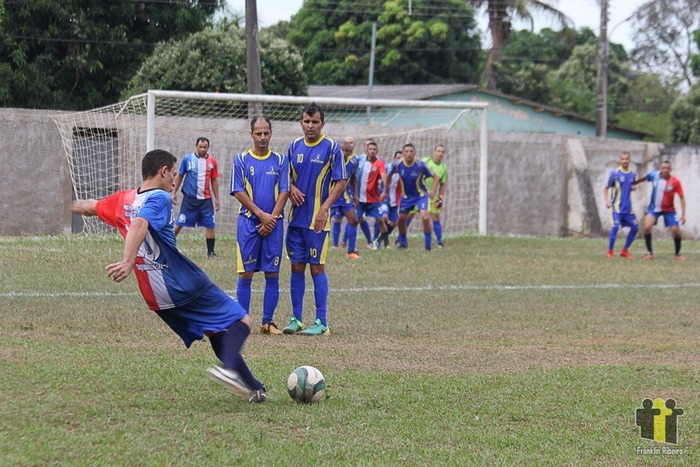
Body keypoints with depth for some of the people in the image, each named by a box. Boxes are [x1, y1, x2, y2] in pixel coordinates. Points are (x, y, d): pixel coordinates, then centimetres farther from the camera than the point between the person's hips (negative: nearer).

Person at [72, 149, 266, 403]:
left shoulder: (123, 199, 13)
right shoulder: (159, 198, -9)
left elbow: (89, 206, 31)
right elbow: (139, 225, -29)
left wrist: (67, 206, 53)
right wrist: (128, 262, -41)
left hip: (157, 297, 8)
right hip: (187, 286, -8)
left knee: (216, 333, 18)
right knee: (241, 322, -5)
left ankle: (253, 387, 16)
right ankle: (229, 367, -32)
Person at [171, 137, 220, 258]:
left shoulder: (212, 161, 2)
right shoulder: (187, 159, -2)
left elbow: (214, 181, 9)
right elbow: (180, 176, 7)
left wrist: (217, 199, 9)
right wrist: (174, 192, 5)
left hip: (206, 199, 2)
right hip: (189, 198, -2)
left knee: (210, 225, -1)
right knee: (179, 224, 1)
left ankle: (210, 252, 9)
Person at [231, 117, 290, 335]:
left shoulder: (280, 161, 7)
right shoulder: (241, 160, 3)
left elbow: (284, 192, 2)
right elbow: (239, 192, -3)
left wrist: (271, 218, -9)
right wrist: (261, 215, -11)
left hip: (273, 223, 2)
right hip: (248, 221, -2)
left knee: (272, 274, 2)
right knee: (245, 274, -2)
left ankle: (267, 322, 8)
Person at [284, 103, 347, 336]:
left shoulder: (331, 148, -6)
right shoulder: (294, 146, 8)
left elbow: (340, 182, -6)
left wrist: (325, 208, -16)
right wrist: (291, 188, -5)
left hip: (317, 220, -5)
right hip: (296, 218, 5)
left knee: (317, 268, -3)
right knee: (296, 267, 7)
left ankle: (321, 322, 1)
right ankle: (296, 319, 14)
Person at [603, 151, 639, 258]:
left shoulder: (632, 174, 8)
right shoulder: (615, 173, -6)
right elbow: (606, 188, -1)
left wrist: (633, 187, 0)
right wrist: (607, 200, -13)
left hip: (628, 207, 6)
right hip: (616, 206, -6)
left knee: (635, 228, 3)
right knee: (615, 226, -19)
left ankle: (625, 250, 18)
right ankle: (610, 251, -5)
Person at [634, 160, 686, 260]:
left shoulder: (675, 182, -20)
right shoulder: (654, 175, -14)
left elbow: (681, 197, -13)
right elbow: (643, 179, 7)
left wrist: (683, 214, -17)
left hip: (669, 210, -1)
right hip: (654, 208, 1)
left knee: (676, 230, -8)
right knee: (647, 227, -17)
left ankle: (678, 254, 14)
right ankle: (650, 253, -3)